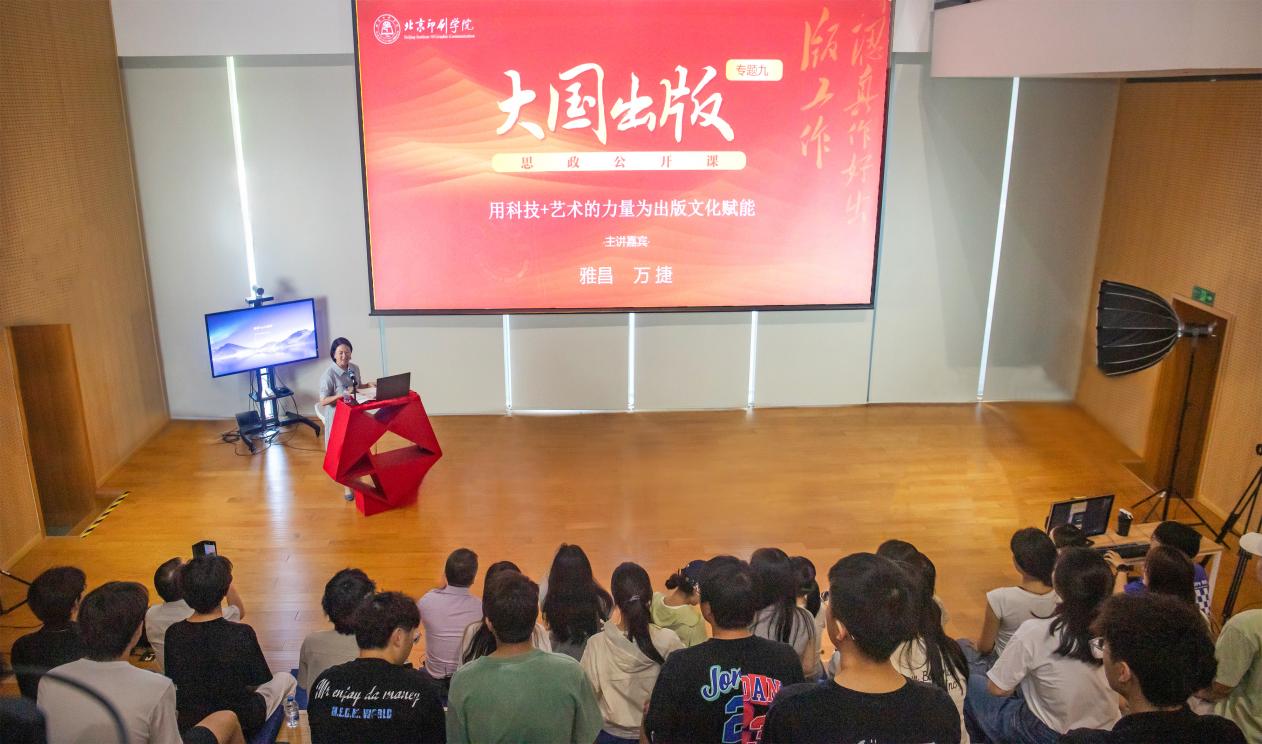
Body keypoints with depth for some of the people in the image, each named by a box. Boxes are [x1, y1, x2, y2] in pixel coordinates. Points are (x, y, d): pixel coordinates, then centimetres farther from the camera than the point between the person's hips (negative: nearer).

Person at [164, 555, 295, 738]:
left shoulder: (173, 634, -14)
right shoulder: (241, 633, -25)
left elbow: (173, 680, 2)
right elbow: (261, 680, -11)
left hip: (189, 723, 4)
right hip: (241, 724, -4)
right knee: (285, 678, 24)